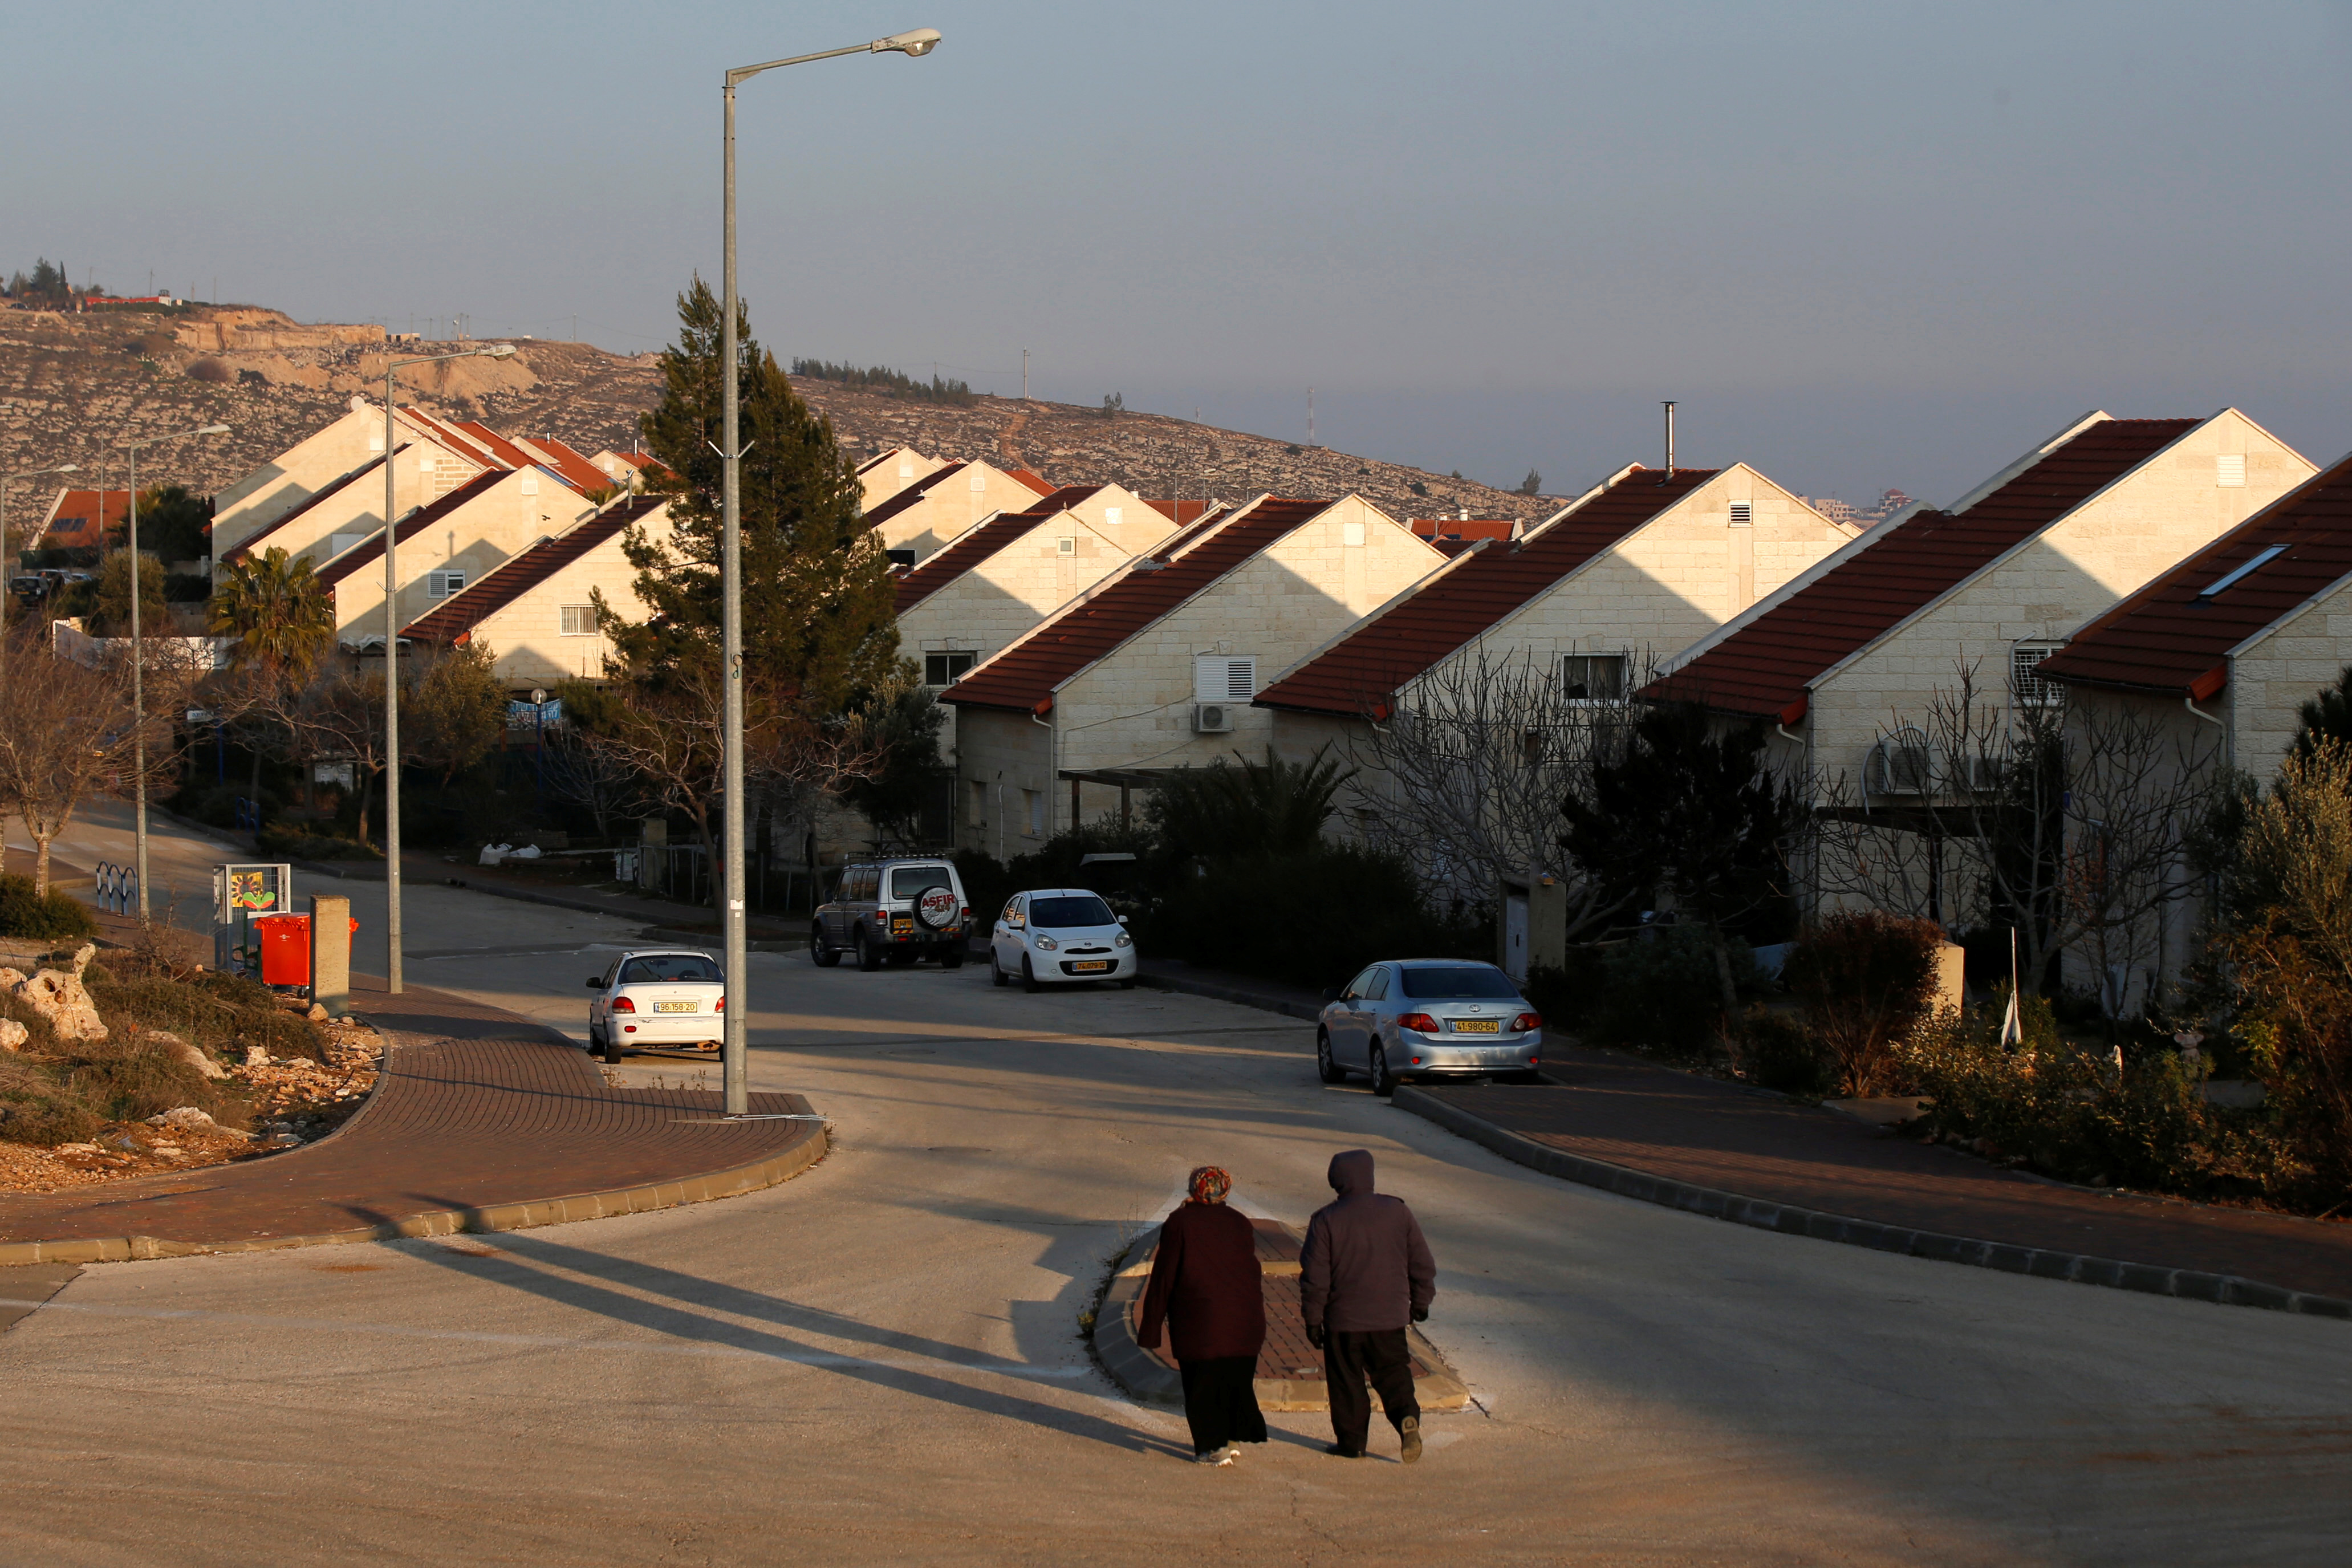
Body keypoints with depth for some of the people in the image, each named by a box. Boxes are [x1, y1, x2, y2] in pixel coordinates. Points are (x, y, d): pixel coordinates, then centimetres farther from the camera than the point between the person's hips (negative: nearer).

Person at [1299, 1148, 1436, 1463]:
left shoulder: (1326, 1221, -9)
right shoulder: (1398, 1212, -1)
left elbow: (1314, 1276, -8)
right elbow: (1422, 1263, 6)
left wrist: (1313, 1318, 1)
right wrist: (1420, 1302, 19)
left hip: (1343, 1321, -2)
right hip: (1390, 1318, 2)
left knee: (1346, 1381, 10)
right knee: (1393, 1373, 11)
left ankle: (1351, 1442, 13)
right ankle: (1407, 1416, -14)